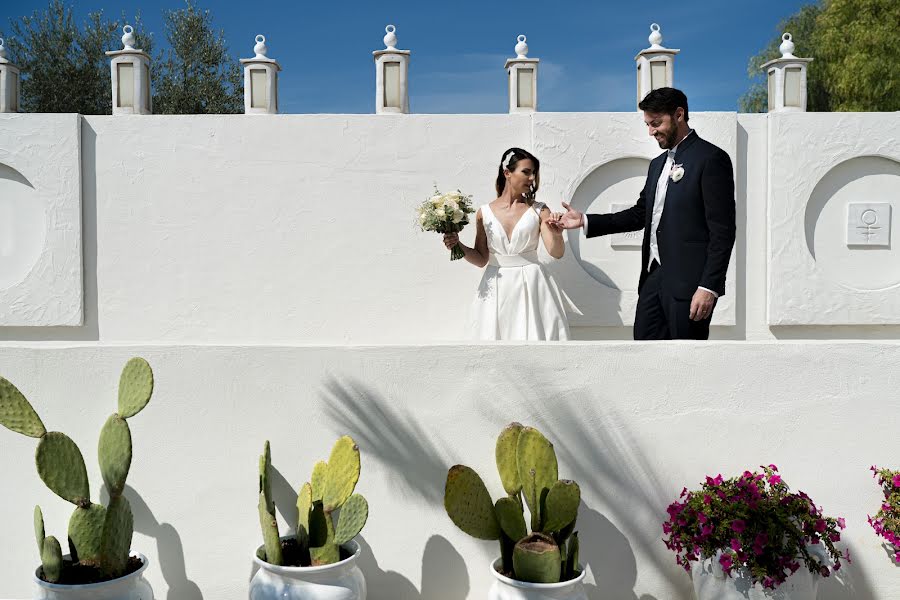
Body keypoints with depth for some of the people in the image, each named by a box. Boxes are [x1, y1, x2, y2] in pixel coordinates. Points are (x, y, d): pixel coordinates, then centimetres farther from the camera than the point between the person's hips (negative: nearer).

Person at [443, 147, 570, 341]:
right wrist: (458, 246, -9)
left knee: (533, 335, -2)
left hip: (531, 287, 0)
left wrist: (556, 234, -26)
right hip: (496, 290, 1)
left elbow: (557, 252, -6)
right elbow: (481, 259, 7)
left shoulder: (539, 210, 2)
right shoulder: (484, 213, 3)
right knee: (497, 335, 4)